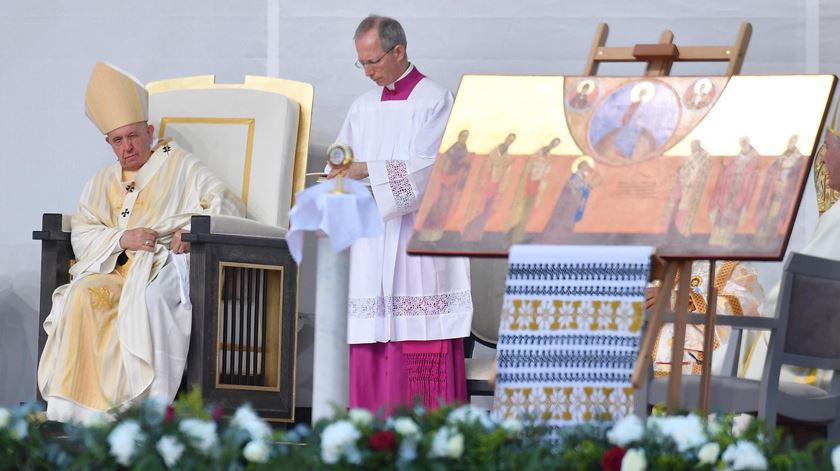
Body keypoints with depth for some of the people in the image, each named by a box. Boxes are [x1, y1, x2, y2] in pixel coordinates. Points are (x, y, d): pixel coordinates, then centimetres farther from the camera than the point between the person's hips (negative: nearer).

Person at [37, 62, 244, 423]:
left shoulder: (180, 167, 14)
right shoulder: (103, 183, 25)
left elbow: (227, 204, 4)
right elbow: (81, 234, 12)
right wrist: (122, 239, -8)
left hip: (167, 268, -4)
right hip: (116, 269, 4)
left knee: (146, 297, -39)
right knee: (82, 296, -31)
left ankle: (151, 404, -41)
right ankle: (74, 403, -35)